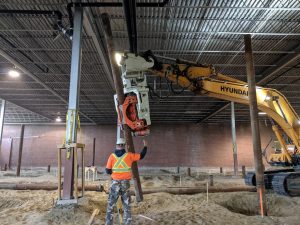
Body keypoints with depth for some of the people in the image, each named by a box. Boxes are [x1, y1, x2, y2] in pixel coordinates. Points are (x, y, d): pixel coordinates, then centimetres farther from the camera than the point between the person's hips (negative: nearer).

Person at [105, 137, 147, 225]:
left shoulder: (112, 156, -4)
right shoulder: (129, 155, -4)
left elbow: (108, 171, -4)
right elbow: (141, 156, 5)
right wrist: (145, 146, 19)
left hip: (115, 183, 0)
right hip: (125, 183, 0)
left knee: (110, 205, 10)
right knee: (127, 206, 11)